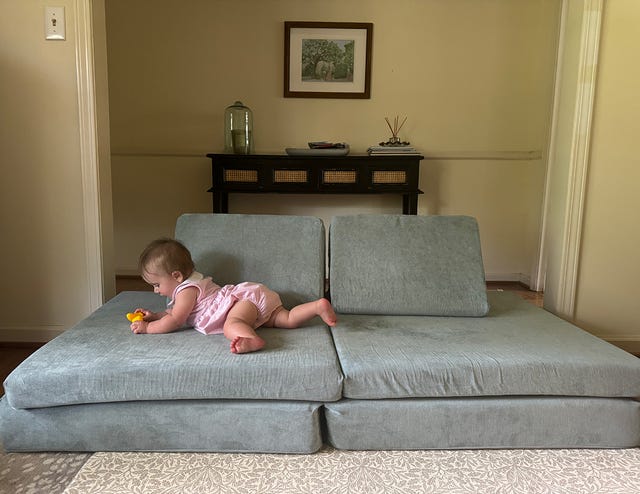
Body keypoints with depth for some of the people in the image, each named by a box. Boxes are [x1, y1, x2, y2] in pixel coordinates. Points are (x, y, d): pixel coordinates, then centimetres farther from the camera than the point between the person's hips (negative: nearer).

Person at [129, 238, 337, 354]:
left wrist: (146, 327, 1)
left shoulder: (187, 288, -7)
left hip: (247, 296, -10)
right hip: (256, 297, 10)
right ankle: (318, 305, -11)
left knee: (231, 325, -38)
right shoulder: (190, 282, 25)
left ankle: (252, 340, -66)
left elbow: (175, 321, -11)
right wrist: (153, 315, 25)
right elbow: (174, 313, 39)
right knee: (287, 319, -1)